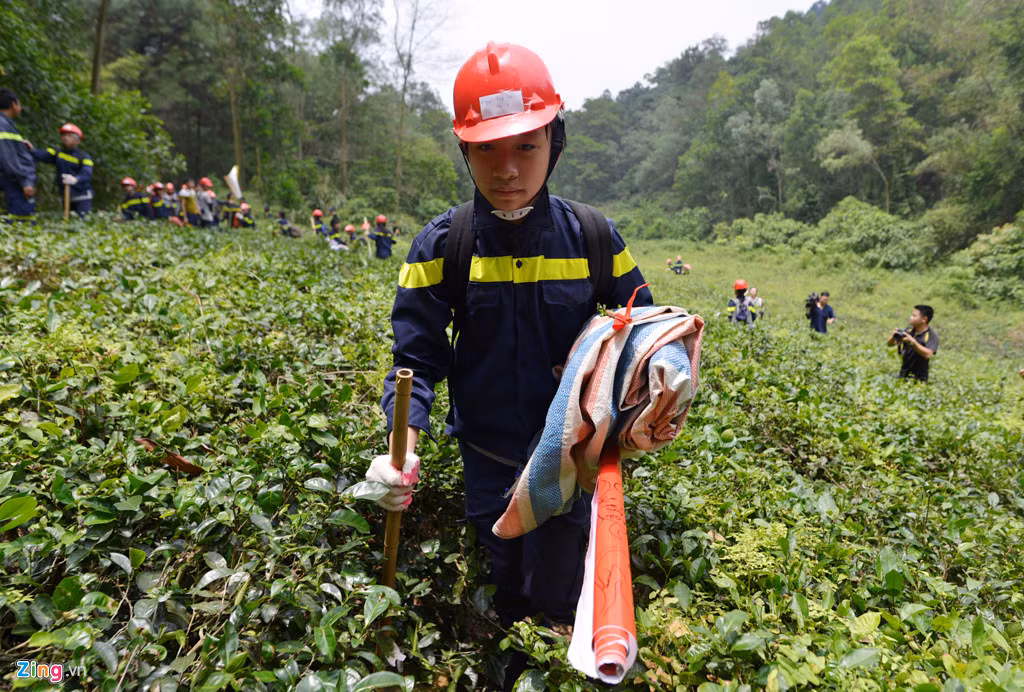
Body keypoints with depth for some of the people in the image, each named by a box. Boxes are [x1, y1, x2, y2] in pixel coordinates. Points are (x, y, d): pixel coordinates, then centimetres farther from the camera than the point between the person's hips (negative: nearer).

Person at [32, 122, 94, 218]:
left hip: (82, 197, -5)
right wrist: (32, 150, -32)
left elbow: (86, 174, -21)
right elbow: (42, 155, -10)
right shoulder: (57, 153, 9)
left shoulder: (84, 157, -4)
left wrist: (75, 179, -42)